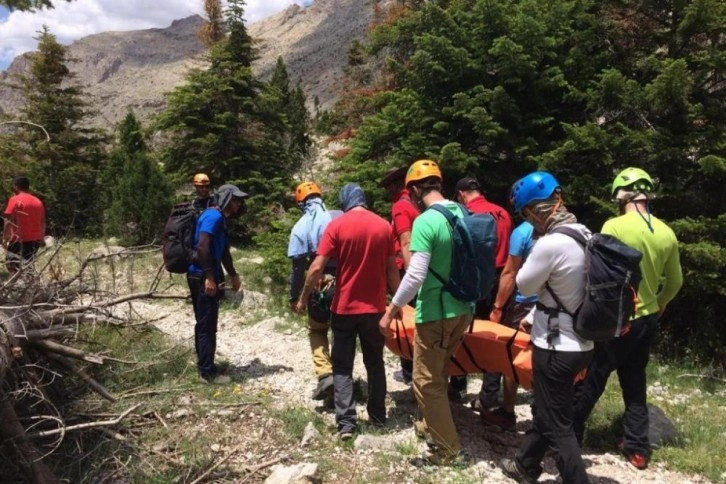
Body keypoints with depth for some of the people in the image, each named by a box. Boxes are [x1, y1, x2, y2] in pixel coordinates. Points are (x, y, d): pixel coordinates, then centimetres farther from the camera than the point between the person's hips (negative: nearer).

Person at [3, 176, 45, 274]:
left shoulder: (15, 200, -8)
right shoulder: (38, 201, 10)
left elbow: (8, 221, -13)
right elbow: (43, 223, 13)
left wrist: (5, 237, -7)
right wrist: (41, 239, 20)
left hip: (19, 240, -6)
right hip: (35, 240, 6)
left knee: (11, 264, -2)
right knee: (27, 266, 15)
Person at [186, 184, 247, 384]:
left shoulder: (221, 219, 18)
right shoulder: (213, 216, -13)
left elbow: (223, 250, 27)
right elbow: (202, 246, -24)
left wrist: (233, 275, 32)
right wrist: (209, 277, -25)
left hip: (204, 277, 10)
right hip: (203, 277, -10)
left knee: (204, 323, 16)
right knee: (207, 325, -5)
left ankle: (204, 365, 27)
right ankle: (208, 371, 2)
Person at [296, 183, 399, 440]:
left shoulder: (337, 226, -9)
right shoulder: (384, 226, 0)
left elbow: (317, 268, -11)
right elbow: (392, 269, 2)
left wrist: (303, 299, 1)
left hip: (344, 308, -3)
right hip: (375, 307, 3)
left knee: (342, 366, 8)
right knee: (375, 363, 17)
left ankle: (346, 422, 3)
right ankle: (378, 415, 27)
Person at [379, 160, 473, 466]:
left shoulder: (425, 222, -19)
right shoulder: (462, 213, 4)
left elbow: (415, 276, -23)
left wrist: (391, 310, -13)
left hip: (437, 312, -8)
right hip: (463, 308, 8)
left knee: (426, 381, 7)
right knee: (438, 373, 25)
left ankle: (449, 449, 16)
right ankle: (433, 424, 42)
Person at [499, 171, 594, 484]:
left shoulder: (550, 244, -25)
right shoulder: (585, 235, 2)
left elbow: (525, 286, -10)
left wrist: (534, 253, 0)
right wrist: (535, 317, 18)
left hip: (558, 347, -9)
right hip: (581, 343, 9)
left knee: (557, 425, 6)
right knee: (545, 410, 24)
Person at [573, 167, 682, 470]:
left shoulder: (615, 226, -18)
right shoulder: (667, 234, 0)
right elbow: (675, 281, 11)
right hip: (647, 320, 6)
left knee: (590, 381, 8)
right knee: (635, 384, 18)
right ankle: (637, 449, 27)